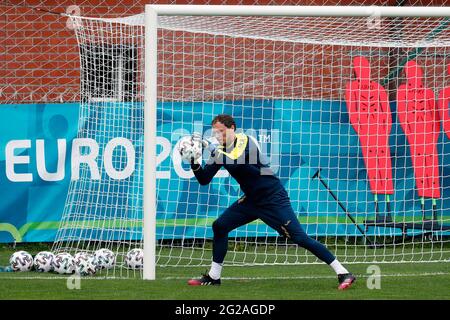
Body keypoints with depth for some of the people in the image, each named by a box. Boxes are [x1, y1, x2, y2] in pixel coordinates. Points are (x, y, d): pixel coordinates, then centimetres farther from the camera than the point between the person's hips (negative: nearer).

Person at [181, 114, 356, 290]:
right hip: (252, 200, 8)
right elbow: (204, 179, 5)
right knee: (219, 226, 4)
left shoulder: (245, 141, -16)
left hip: (274, 199, -8)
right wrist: (193, 160, -10)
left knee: (299, 237, -15)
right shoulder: (221, 150, 5)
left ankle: (343, 273, -16)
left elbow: (234, 163, -34)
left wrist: (213, 149, -27)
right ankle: (213, 276, 16)